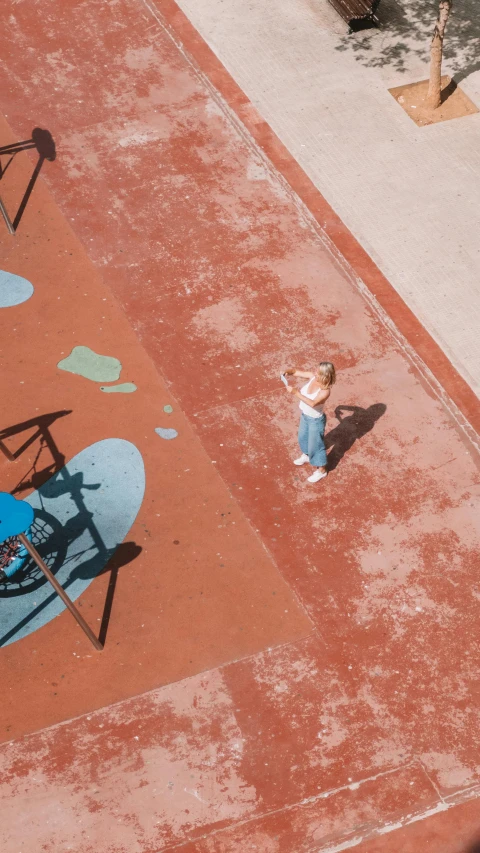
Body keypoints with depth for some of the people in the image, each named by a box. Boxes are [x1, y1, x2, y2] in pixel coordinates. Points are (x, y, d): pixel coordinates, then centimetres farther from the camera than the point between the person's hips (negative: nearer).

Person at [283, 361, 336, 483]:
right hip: (305, 415, 8)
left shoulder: (325, 391, -36)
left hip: (315, 420, -8)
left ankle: (321, 470, 35)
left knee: (315, 445, 12)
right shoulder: (312, 376, -17)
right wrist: (288, 371, -34)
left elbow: (312, 403, -47)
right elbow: (296, 372, -11)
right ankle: (306, 455, 62)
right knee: (303, 437, 31)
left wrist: (296, 392, -50)